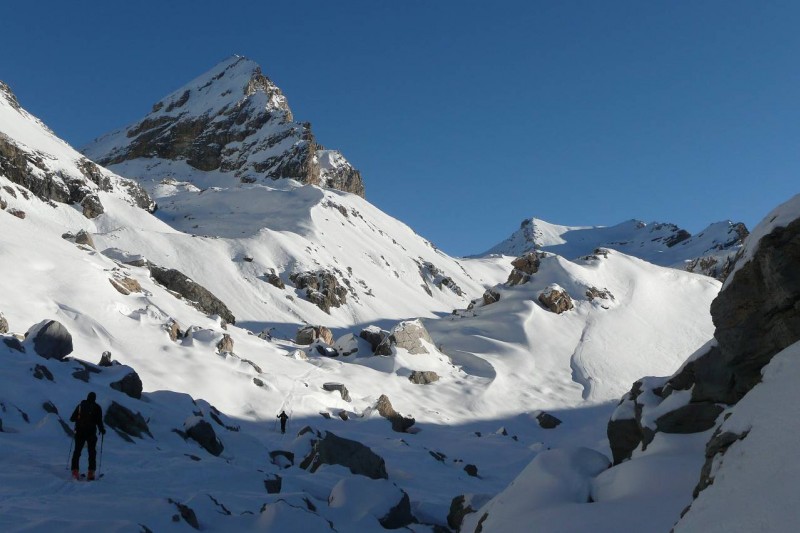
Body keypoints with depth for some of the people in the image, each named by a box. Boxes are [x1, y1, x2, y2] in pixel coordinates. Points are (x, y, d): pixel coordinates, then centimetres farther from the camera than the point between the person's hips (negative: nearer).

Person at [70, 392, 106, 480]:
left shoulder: (80, 405, 5)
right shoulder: (97, 408, -2)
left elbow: (72, 419, 9)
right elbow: (99, 421, -5)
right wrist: (102, 430, 11)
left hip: (79, 432, 2)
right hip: (91, 433, -2)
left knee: (77, 451, 12)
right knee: (92, 452, 6)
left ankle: (75, 471, 4)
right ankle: (91, 472, -1)